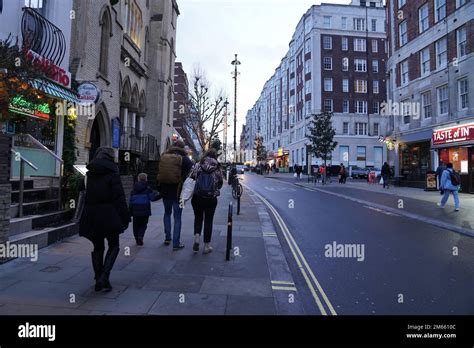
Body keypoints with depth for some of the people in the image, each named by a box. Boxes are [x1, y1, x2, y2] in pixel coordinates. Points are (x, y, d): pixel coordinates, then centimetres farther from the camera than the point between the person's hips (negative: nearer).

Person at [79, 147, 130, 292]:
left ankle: (98, 280, 21)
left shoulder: (89, 174, 9)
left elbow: (81, 191, 13)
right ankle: (104, 276, -4)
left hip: (91, 216, 5)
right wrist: (125, 217, -9)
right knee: (113, 245, 11)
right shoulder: (112, 172, -8)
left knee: (97, 247, 16)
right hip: (108, 215, -5)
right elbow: (119, 197, -12)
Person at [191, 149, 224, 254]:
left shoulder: (198, 166, -1)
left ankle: (197, 236, -2)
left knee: (198, 218, 20)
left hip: (197, 197, 1)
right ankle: (207, 245, 15)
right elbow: (220, 183, 4)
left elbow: (191, 178, -2)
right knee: (208, 220, 10)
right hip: (211, 199, 0)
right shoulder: (217, 168, -2)